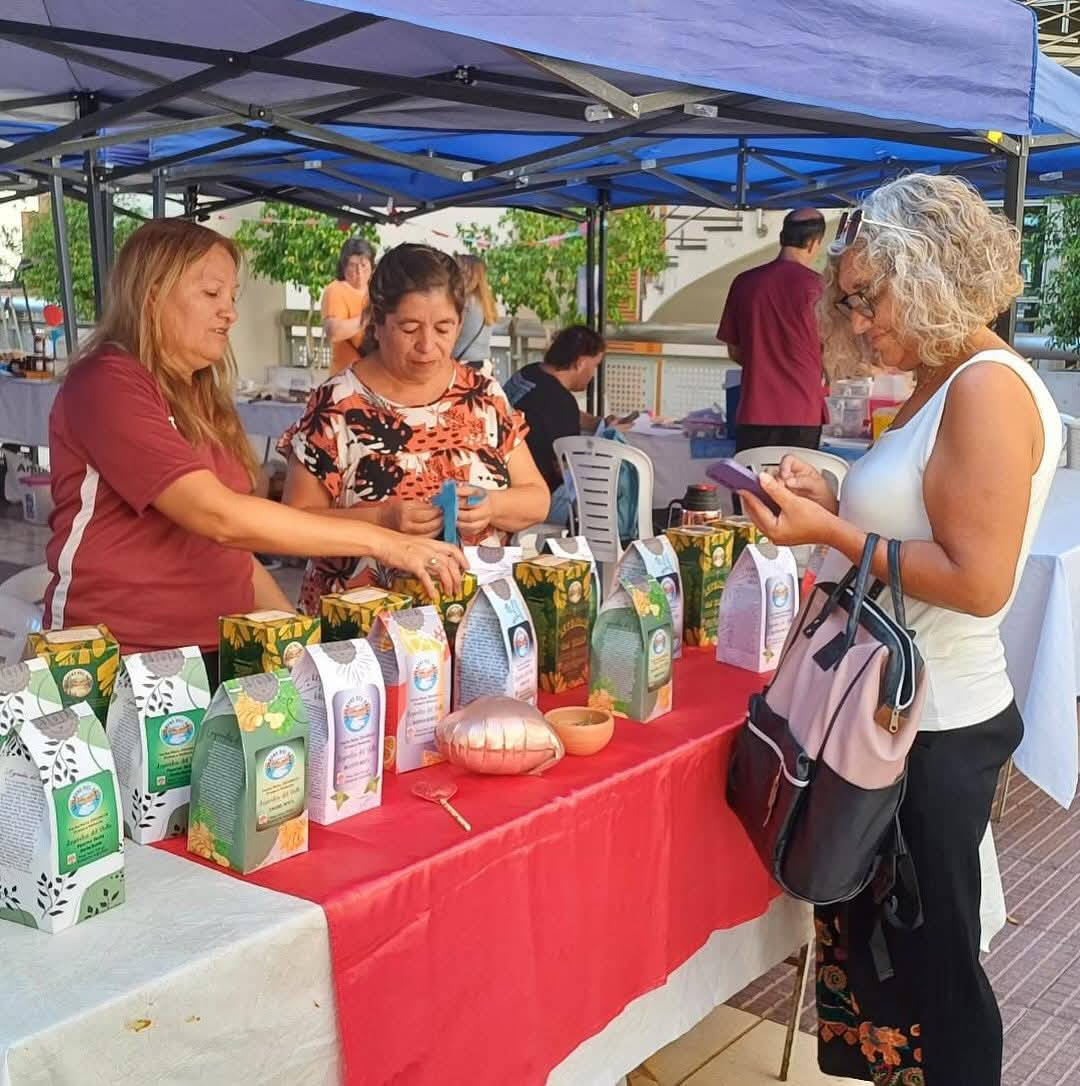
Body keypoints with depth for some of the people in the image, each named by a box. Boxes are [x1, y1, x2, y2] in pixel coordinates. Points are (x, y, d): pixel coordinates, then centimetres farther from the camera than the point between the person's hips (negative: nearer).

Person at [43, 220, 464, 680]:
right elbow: (219, 517, -21)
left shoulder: (200, 397, 17)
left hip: (218, 654, 7)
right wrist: (380, 541, -21)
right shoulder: (107, 384, -10)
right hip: (121, 662, -7)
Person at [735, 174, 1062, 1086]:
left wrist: (831, 533, -22)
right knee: (877, 946, 21)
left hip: (933, 730, -10)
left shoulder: (990, 388, -19)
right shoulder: (941, 388, 11)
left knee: (930, 964, 8)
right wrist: (834, 504, 2)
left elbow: (977, 581, -25)